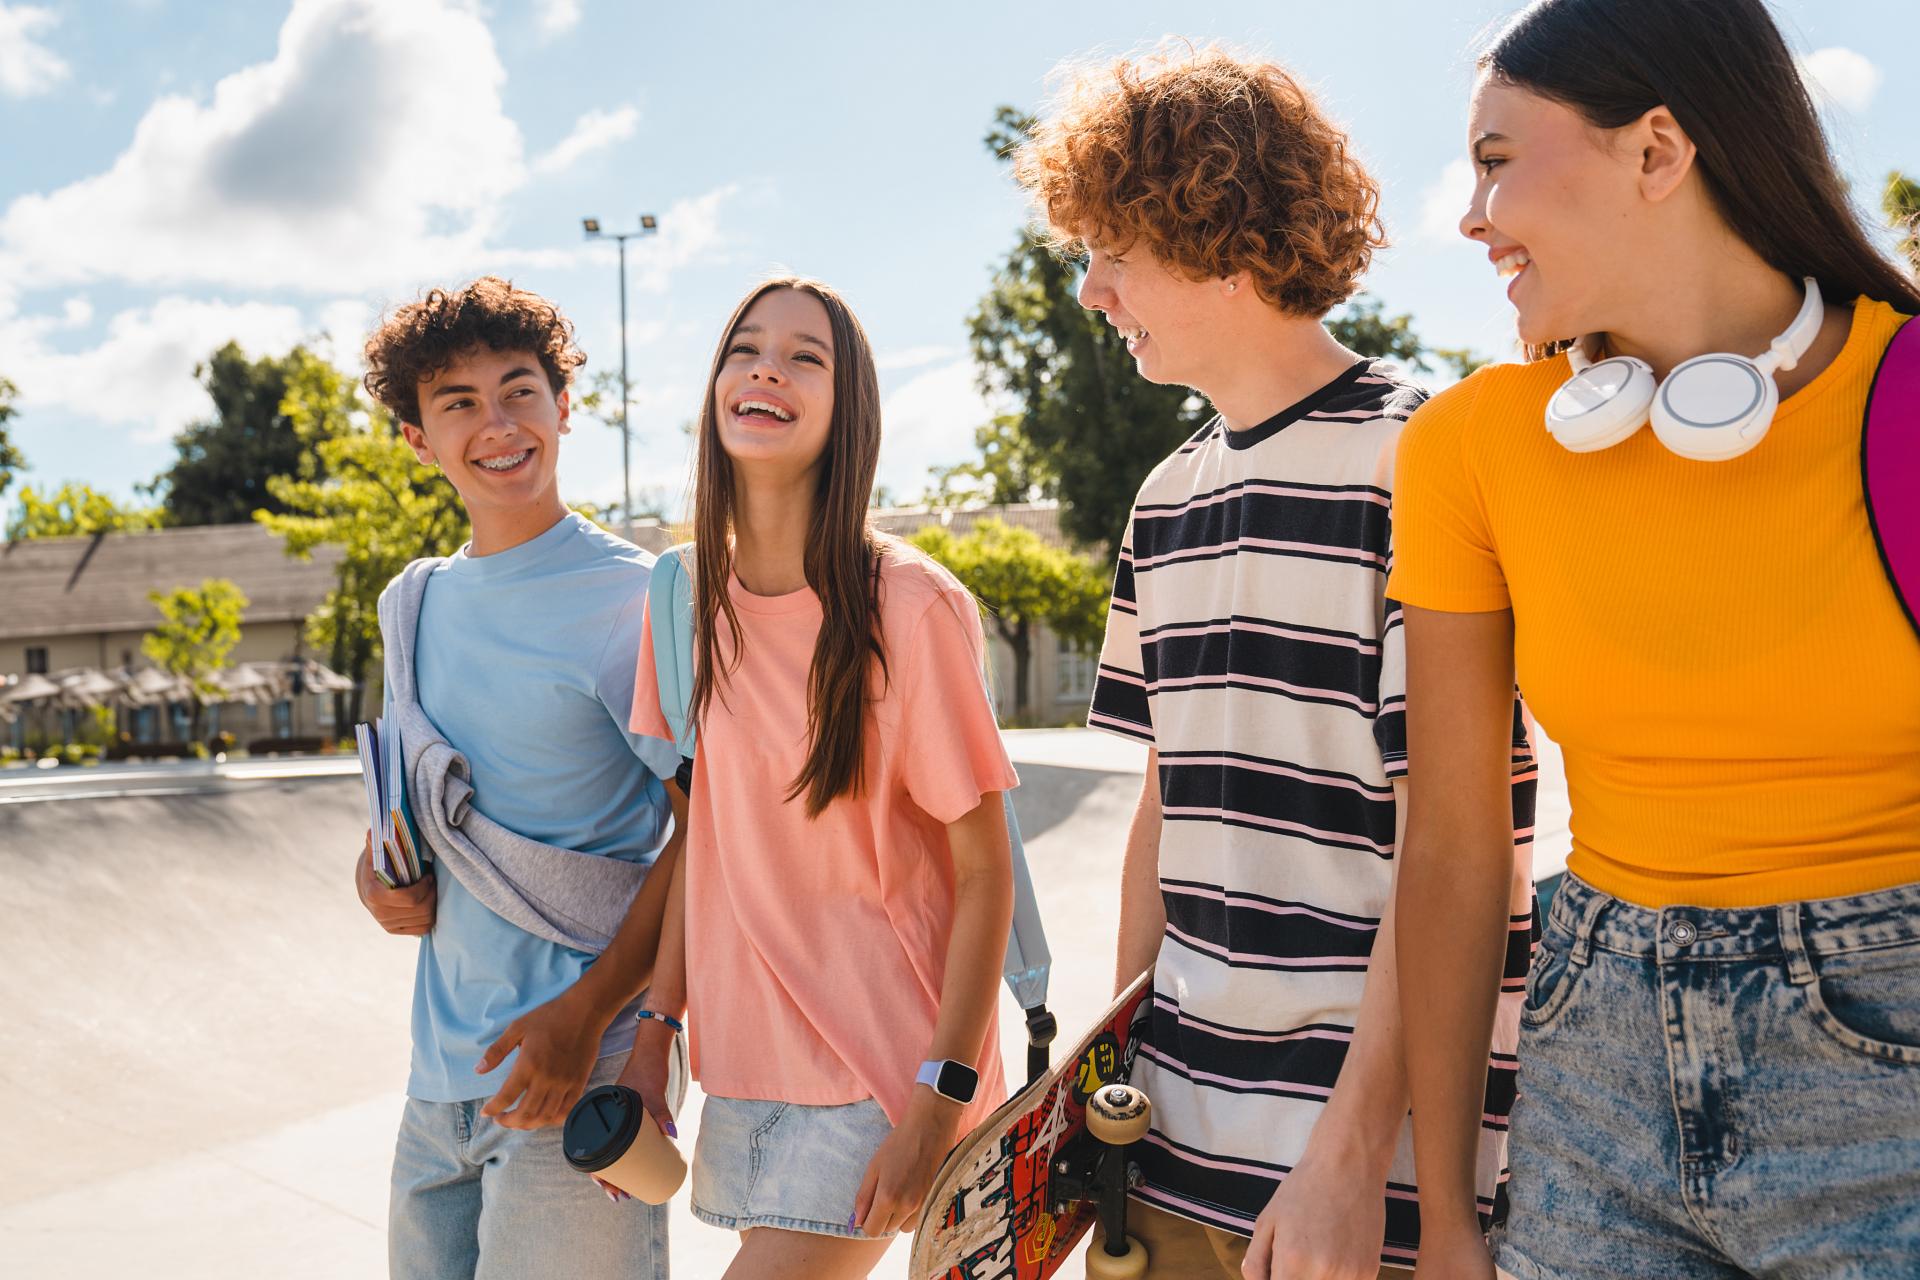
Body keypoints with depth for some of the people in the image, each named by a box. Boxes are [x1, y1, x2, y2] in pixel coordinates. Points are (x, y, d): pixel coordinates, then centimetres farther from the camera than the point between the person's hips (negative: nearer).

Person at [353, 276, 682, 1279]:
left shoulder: (632, 599, -11)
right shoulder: (412, 605, 10)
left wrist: (586, 1013, -20)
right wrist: (377, 870, 2)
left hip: (582, 1076, -6)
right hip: (441, 1074, 6)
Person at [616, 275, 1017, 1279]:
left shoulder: (911, 607, -15)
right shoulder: (686, 595, 1)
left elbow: (985, 872, -12)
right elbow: (694, 837, 8)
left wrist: (941, 1100, -16)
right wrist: (654, 1032, 2)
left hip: (879, 1073, -5)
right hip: (744, 1063, 5)